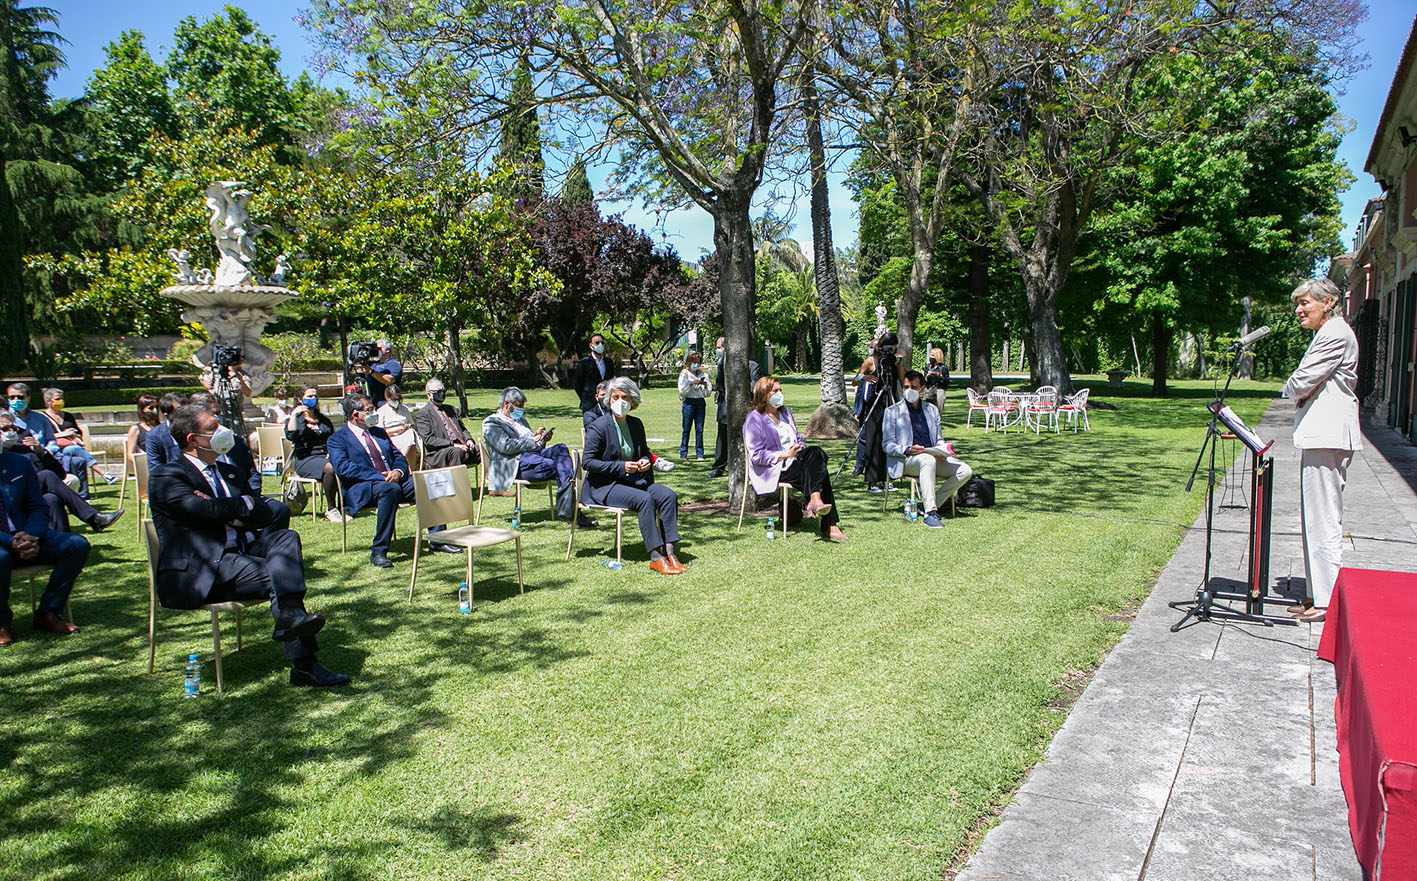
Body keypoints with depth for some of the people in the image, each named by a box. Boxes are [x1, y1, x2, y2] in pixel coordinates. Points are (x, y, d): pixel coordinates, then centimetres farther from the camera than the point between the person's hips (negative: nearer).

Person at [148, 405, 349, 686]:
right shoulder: (165, 477, 2)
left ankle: (290, 614, -45)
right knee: (279, 575, -28)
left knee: (286, 537, -24)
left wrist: (228, 511, -5)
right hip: (201, 572, -7)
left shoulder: (230, 473, 25)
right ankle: (303, 664, -33)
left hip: (245, 552, 7)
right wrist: (246, 503, 3)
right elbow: (207, 509, -16)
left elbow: (276, 512, 13)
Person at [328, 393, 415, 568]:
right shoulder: (337, 439, 5)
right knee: (391, 489, -38)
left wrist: (397, 471, -6)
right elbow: (343, 468, -11)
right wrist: (380, 476, -19)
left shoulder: (379, 432, 25)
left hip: (393, 480, 6)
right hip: (361, 488, -6)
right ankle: (378, 552, -32)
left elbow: (399, 457, 20)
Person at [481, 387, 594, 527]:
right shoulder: (491, 423, 8)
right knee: (559, 468, -29)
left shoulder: (520, 419, 34)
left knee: (561, 448, -26)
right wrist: (533, 441, -9)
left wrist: (542, 439, 9)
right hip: (516, 462, -7)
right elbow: (506, 446, -10)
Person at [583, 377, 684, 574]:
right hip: (603, 487, -7)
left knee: (668, 495, -18)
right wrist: (621, 467, -20)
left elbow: (644, 451, 25)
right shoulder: (598, 427, -10)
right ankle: (655, 558, -28)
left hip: (633, 480, 7)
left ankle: (669, 553, -23)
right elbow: (588, 462, -13)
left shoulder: (636, 424, 10)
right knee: (645, 499, -31)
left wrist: (646, 461, -1)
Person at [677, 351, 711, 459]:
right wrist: (691, 383, -15)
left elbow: (707, 393, 10)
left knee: (700, 429, 2)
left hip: (700, 402, 3)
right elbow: (682, 391, -5)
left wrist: (705, 385, -9)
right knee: (686, 429, -1)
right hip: (688, 402, -3)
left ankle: (699, 453, 6)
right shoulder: (684, 374, 3)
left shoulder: (703, 374, 12)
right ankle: (683, 453, 5)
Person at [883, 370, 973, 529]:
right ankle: (930, 513, -42)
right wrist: (907, 450, -21)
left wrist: (942, 450, -3)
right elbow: (887, 445, -2)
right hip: (905, 461, -5)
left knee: (965, 471, -17)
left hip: (933, 457, 5)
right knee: (928, 460, -39)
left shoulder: (932, 410, 19)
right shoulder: (892, 411, 5)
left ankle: (928, 504, -13)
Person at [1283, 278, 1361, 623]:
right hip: (1320, 435, 11)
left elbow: (1301, 383, -15)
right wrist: (1301, 389, 2)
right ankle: (1316, 594, 20)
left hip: (1327, 437, -11)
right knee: (1314, 519, 13)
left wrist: (1293, 387, 5)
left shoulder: (1336, 333, -11)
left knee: (1323, 520, -7)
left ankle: (1327, 601, -3)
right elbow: (1301, 387, 22)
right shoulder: (1327, 334, 22)